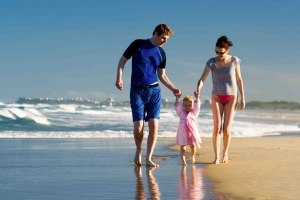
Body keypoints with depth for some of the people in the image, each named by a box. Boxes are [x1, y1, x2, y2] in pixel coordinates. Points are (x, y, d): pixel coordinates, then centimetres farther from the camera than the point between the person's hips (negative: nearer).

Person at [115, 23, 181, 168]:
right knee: (138, 126, -8)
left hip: (154, 91, 3)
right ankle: (138, 151, 20)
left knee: (154, 126, -7)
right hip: (137, 91, -3)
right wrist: (119, 78, -9)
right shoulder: (138, 44, -1)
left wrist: (173, 89, 3)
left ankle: (148, 158, 2)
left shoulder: (161, 53, 9)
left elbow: (162, 76, 15)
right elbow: (123, 60, 4)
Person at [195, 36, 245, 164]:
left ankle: (225, 153, 19)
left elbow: (239, 79, 3)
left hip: (231, 97, 0)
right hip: (217, 97, 0)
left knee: (227, 129, -2)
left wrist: (243, 97, 2)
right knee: (217, 127, -11)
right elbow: (202, 79, -13)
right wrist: (198, 89, -33)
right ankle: (216, 156, -9)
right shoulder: (212, 62, -7)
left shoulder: (234, 61, -5)